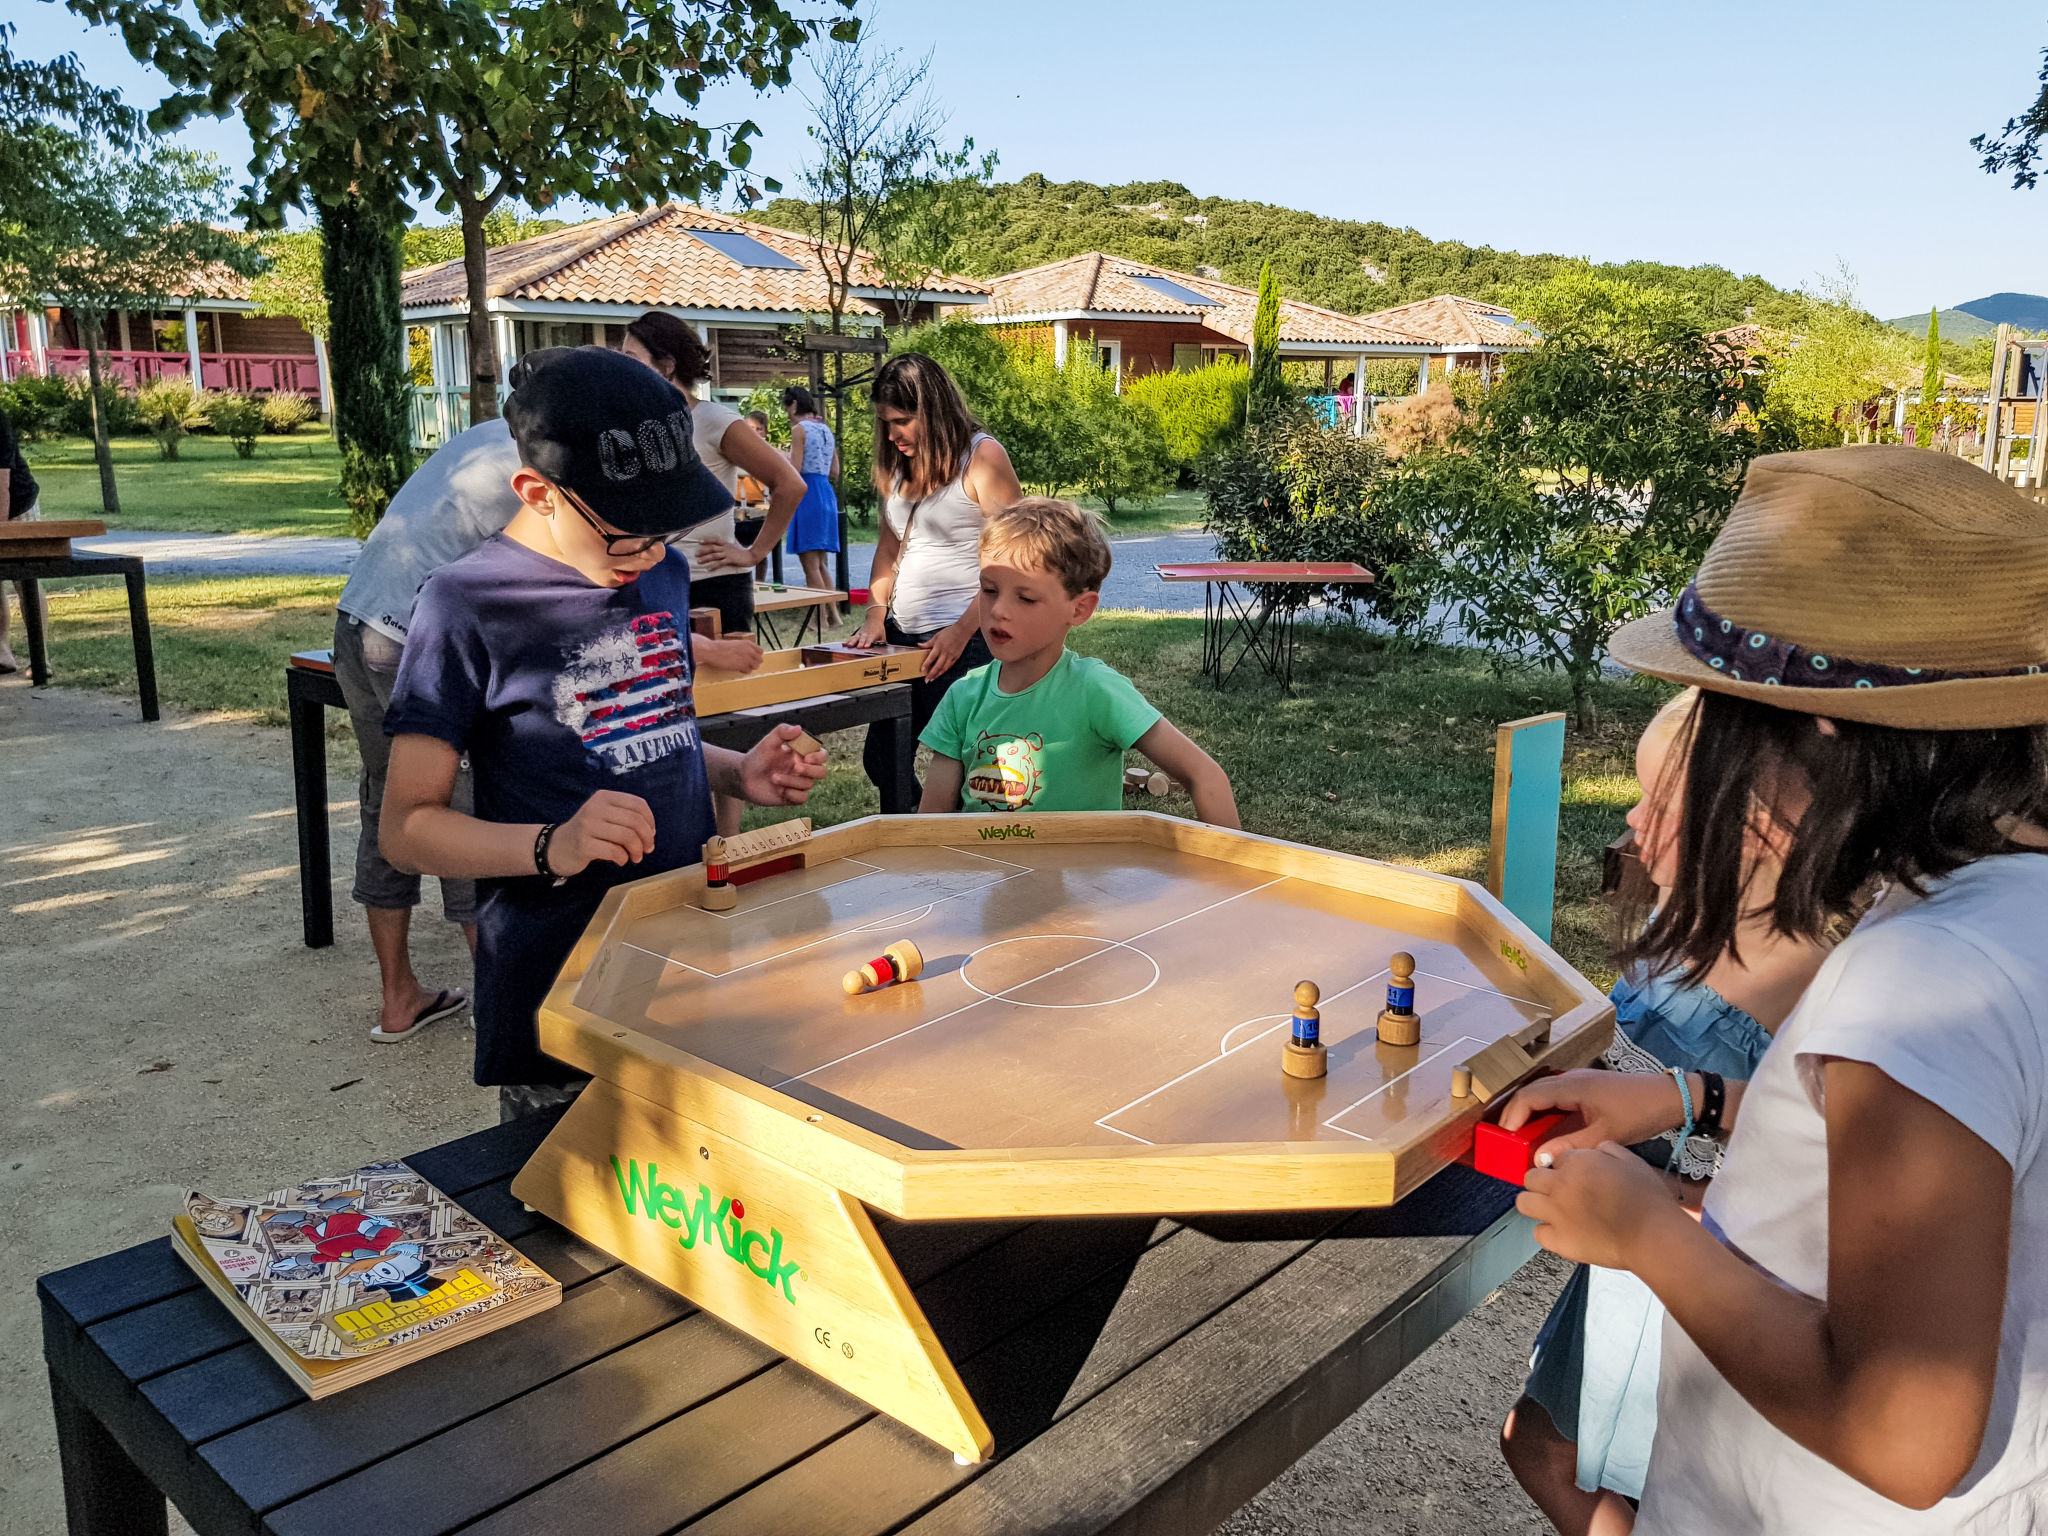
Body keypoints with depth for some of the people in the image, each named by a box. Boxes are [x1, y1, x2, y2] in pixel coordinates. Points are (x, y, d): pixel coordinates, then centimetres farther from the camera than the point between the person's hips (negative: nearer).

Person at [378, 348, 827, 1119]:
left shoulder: (662, 572, 7)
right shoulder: (467, 606, -13)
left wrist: (739, 774, 1)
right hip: (555, 992, -6)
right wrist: (552, 848, -27)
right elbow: (407, 827, -11)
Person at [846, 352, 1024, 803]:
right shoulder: (899, 464, 13)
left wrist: (961, 631, -18)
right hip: (901, 635, 8)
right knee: (882, 761, 13)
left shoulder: (982, 456, -9)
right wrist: (875, 614, 6)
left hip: (963, 639, -8)